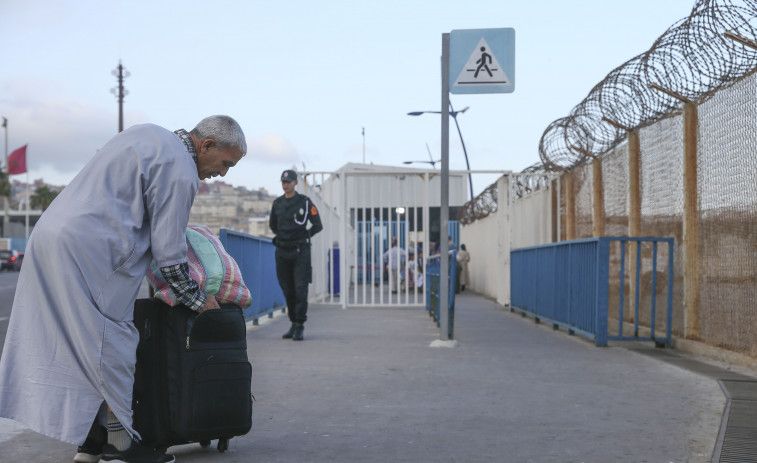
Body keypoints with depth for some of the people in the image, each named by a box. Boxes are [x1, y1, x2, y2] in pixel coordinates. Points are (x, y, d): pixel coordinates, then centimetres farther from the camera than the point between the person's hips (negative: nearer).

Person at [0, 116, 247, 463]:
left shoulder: (148, 134, 19)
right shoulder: (180, 172, -10)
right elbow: (168, 252, -9)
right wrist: (197, 300, 6)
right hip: (88, 250, -10)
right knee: (110, 347, -3)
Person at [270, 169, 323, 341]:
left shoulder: (305, 202, -2)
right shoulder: (277, 203, 10)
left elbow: (318, 225, 1)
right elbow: (273, 225, 24)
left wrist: (303, 237, 1)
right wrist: (283, 236, 13)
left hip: (300, 251, -4)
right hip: (282, 251, 4)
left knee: (300, 289, -9)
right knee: (287, 290, 7)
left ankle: (300, 327, -8)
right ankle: (293, 324, 16)